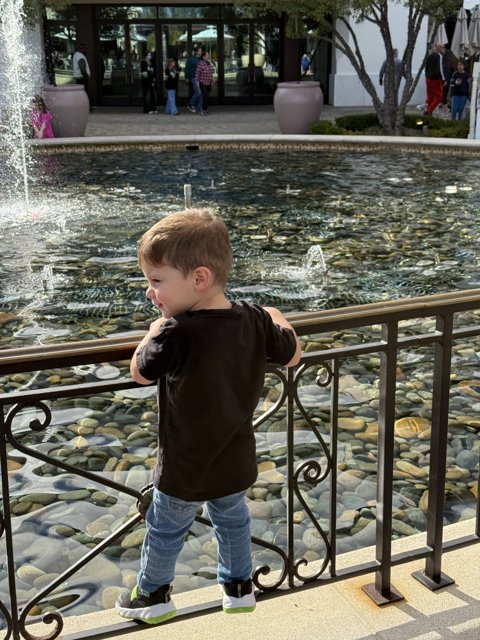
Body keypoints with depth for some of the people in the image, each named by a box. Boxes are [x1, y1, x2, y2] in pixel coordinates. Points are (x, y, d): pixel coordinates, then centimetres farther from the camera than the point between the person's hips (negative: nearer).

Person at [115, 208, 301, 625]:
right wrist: (275, 318, 20)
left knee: (165, 529, 19)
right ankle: (239, 586, 44)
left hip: (187, 468, -5)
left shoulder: (177, 333, -31)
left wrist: (155, 331, 1)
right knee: (233, 520, 28)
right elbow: (293, 354, 3)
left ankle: (152, 595, 39)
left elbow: (139, 373, -15)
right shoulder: (254, 319, -13)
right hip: (236, 461, 5)